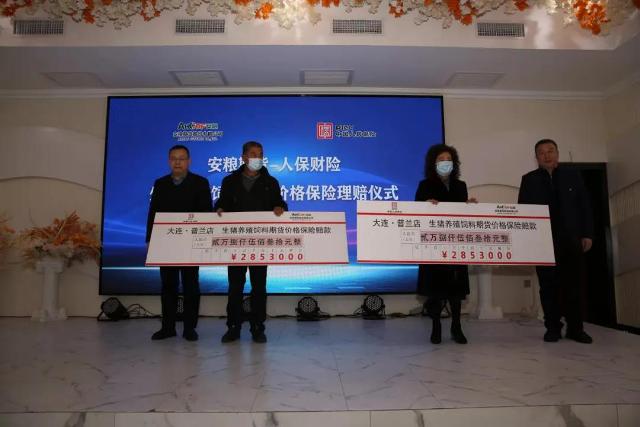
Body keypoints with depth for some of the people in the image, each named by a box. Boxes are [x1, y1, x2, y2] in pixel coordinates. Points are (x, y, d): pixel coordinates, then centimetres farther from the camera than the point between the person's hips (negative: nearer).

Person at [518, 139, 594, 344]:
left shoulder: (573, 176, 10)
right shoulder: (529, 179, 7)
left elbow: (584, 207, 9)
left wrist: (587, 234, 1)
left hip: (571, 239, 1)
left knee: (574, 284, 4)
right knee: (549, 285, 2)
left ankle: (575, 328, 14)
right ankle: (553, 327, 10)